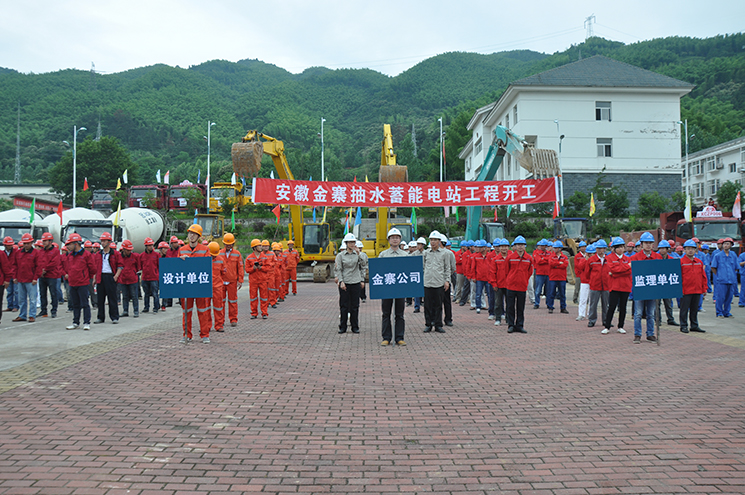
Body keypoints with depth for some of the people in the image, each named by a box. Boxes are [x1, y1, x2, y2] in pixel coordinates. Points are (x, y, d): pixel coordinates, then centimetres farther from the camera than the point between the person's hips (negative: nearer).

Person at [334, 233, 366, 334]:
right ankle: (342, 327, 10)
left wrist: (359, 255, -10)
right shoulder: (340, 255, 3)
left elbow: (364, 267, -1)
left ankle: (355, 327, 13)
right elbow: (338, 270, 0)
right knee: (344, 305, 2)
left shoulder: (357, 254, 7)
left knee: (355, 306, 5)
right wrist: (341, 281, -10)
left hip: (356, 283, 1)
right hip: (344, 283, -1)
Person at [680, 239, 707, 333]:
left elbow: (703, 276, 14)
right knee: (684, 309, 1)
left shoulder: (699, 262, 10)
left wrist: (704, 289, 11)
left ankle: (694, 326, 22)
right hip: (685, 290, -5)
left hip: (697, 290, 5)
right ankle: (683, 326, 10)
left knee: (695, 309, 13)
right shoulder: (681, 262, -5)